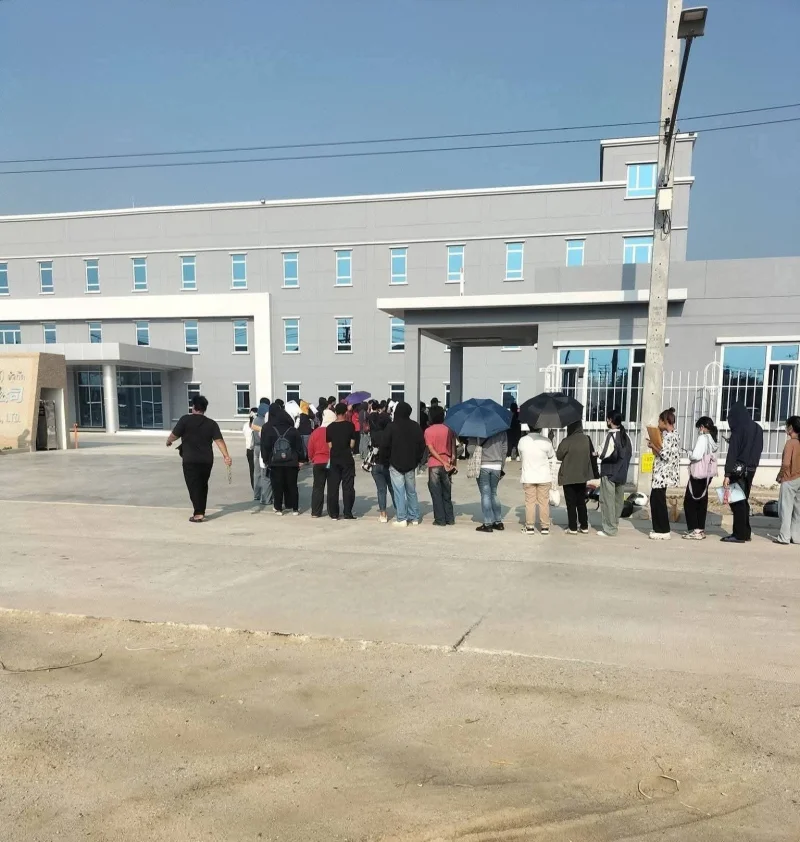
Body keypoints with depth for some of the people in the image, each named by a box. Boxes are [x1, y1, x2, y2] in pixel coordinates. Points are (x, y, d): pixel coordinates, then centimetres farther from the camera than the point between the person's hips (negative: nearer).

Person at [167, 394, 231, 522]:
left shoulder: (185, 419, -6)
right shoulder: (211, 423, 4)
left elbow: (174, 435, -3)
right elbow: (219, 440, -6)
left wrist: (168, 441, 19)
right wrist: (226, 456, -10)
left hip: (190, 460, -4)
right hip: (207, 460, 4)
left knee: (194, 486, 0)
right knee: (203, 485, 18)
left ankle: (198, 513, -8)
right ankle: (202, 511, 25)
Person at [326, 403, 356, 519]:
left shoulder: (330, 427, -1)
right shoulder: (350, 425, -6)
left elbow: (329, 445, 0)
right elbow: (352, 444, -4)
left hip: (334, 459, 2)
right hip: (347, 458, -1)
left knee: (333, 487, 8)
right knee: (348, 486, 5)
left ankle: (333, 514, 10)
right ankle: (348, 514, 4)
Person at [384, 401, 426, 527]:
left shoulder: (392, 426, -10)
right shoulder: (415, 426, 1)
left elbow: (385, 444, -9)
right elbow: (422, 445, 2)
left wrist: (390, 457, 8)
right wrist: (417, 459, 11)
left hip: (396, 463, -4)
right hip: (411, 464, 4)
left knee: (399, 492, -1)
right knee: (412, 491, 12)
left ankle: (401, 518, -2)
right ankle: (414, 518, 15)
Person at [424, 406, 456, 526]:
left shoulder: (428, 431, -5)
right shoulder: (448, 429, 3)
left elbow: (431, 449, -12)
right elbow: (453, 447, -1)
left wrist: (443, 462, -12)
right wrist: (452, 460, 1)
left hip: (434, 465, -3)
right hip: (447, 464, 3)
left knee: (436, 494, 4)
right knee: (447, 493, 13)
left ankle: (440, 520, 5)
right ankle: (450, 519, 15)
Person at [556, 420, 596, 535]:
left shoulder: (566, 441, -18)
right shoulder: (587, 439, -4)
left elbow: (559, 456, -8)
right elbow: (593, 455, 4)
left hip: (568, 477, -5)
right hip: (582, 476, 5)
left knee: (571, 503, 5)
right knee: (581, 502, 16)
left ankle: (573, 528, 7)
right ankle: (584, 527, 19)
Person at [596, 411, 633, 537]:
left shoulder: (611, 435, -16)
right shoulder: (626, 435, 8)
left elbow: (604, 455, -20)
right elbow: (630, 453, 12)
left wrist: (597, 454, -1)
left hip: (609, 473, -8)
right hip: (622, 473, 8)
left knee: (607, 501, -2)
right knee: (618, 500, 14)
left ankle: (609, 529, 0)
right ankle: (615, 525, 22)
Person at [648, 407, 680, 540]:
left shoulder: (668, 436, -15)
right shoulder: (673, 434, 15)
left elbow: (665, 455, -21)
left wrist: (653, 446, -9)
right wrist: (655, 446, 8)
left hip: (662, 474, -10)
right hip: (661, 473, 10)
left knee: (659, 501, -3)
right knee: (655, 499, 14)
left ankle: (664, 531, 4)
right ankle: (659, 529, 20)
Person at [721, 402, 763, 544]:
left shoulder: (739, 430, -14)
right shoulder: (757, 429, 9)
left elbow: (732, 453, -17)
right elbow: (758, 450, 16)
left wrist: (727, 474, -18)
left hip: (739, 469, -8)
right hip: (751, 470, 8)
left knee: (737, 501, -2)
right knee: (743, 500, 15)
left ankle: (739, 535, 0)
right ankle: (745, 533, 19)